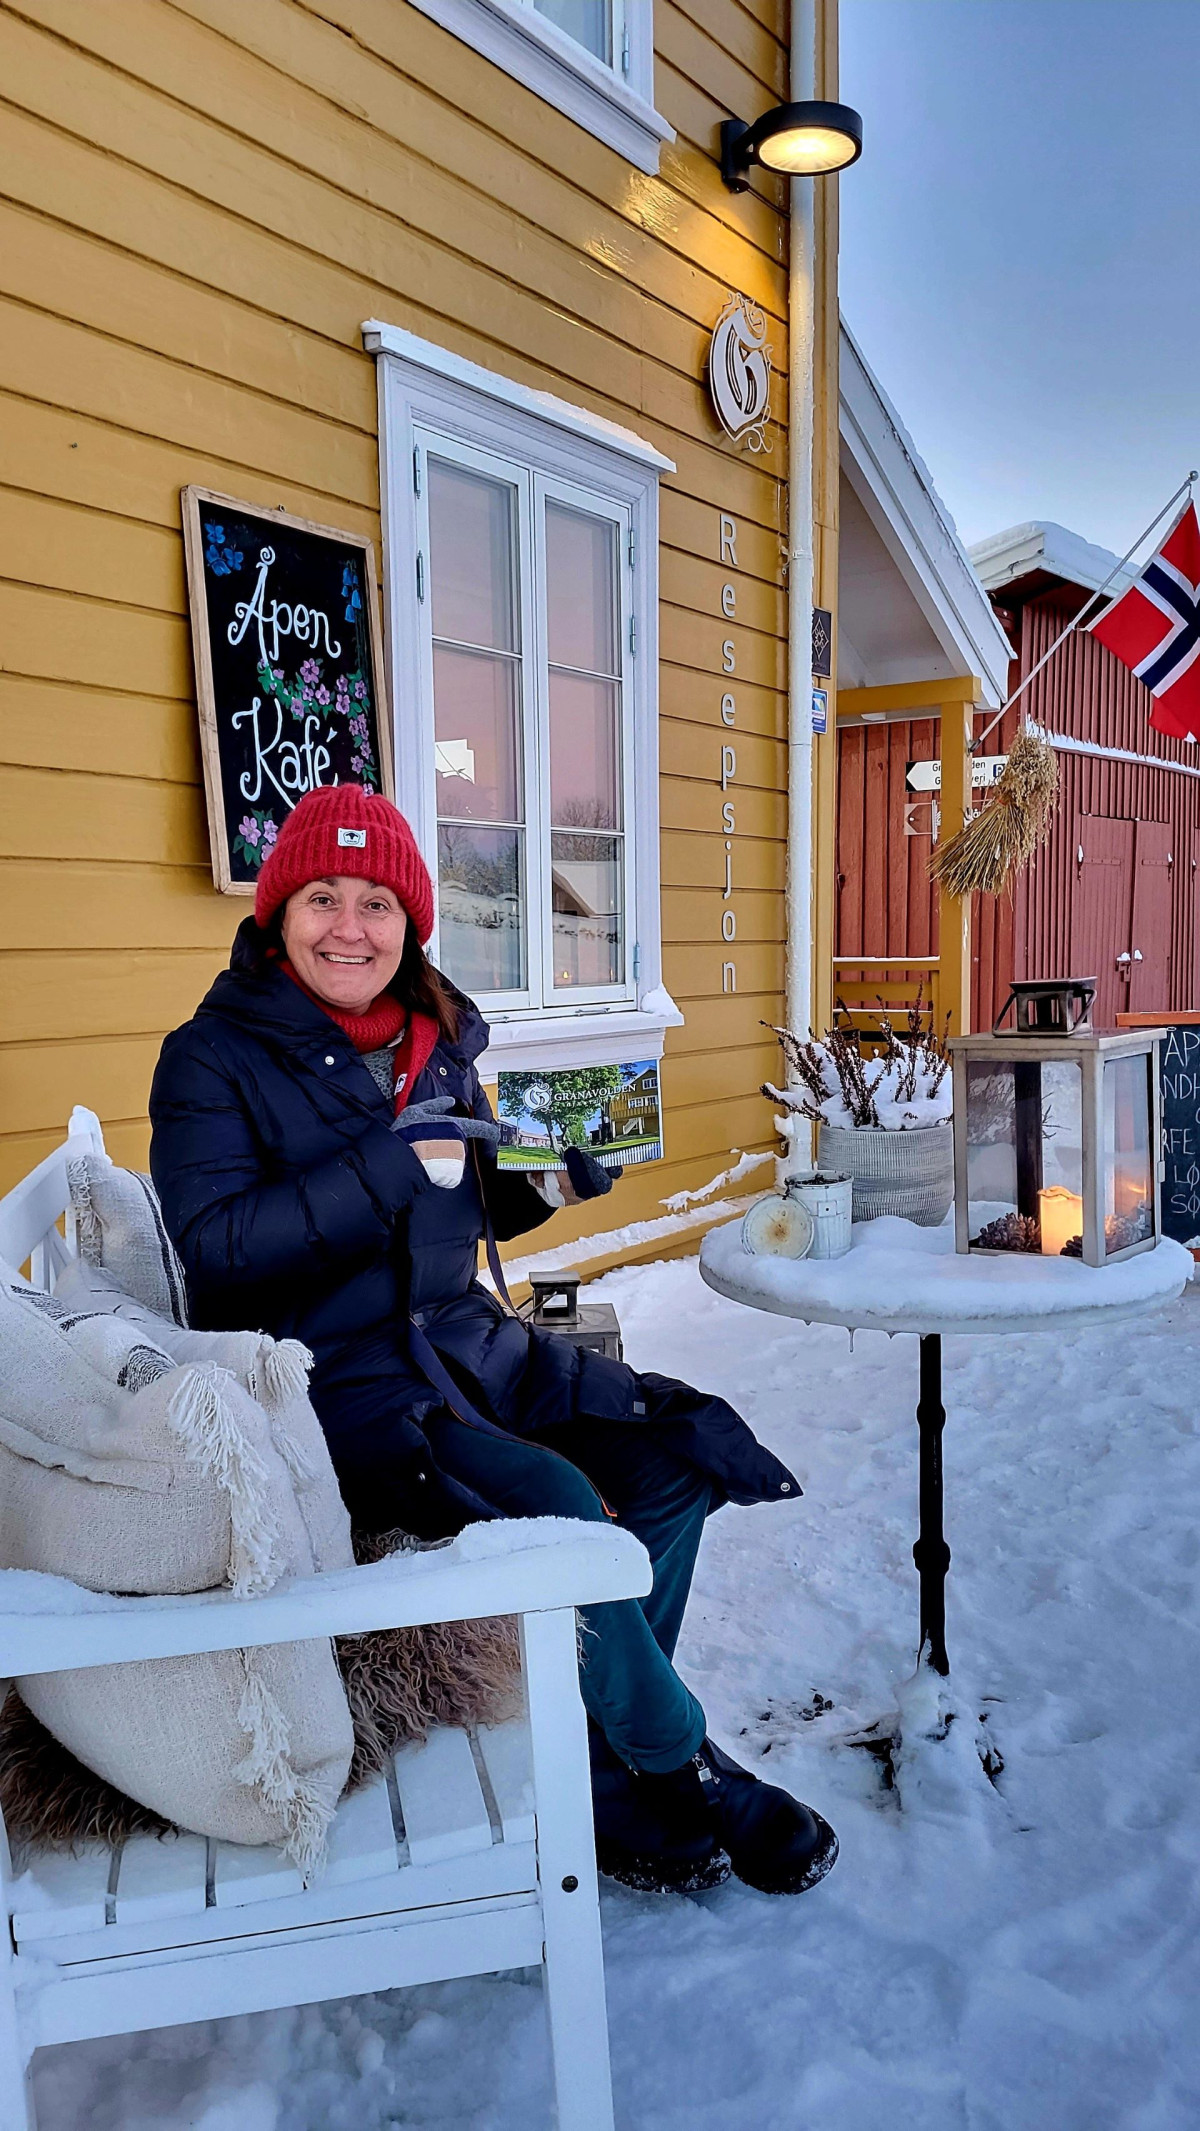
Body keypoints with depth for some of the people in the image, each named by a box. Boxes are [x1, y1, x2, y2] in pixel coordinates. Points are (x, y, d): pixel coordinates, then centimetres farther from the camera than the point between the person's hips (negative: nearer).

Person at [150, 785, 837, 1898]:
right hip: (329, 1379, -7)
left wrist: (540, 1186, -1)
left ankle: (600, 1765, 6)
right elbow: (214, 1243, -19)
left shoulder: (438, 1038, 12)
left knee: (676, 1452, -9)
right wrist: (394, 1161, -23)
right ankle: (680, 1769, 0)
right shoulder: (214, 1058, -6)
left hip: (464, 1343, 7)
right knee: (558, 1505, -27)